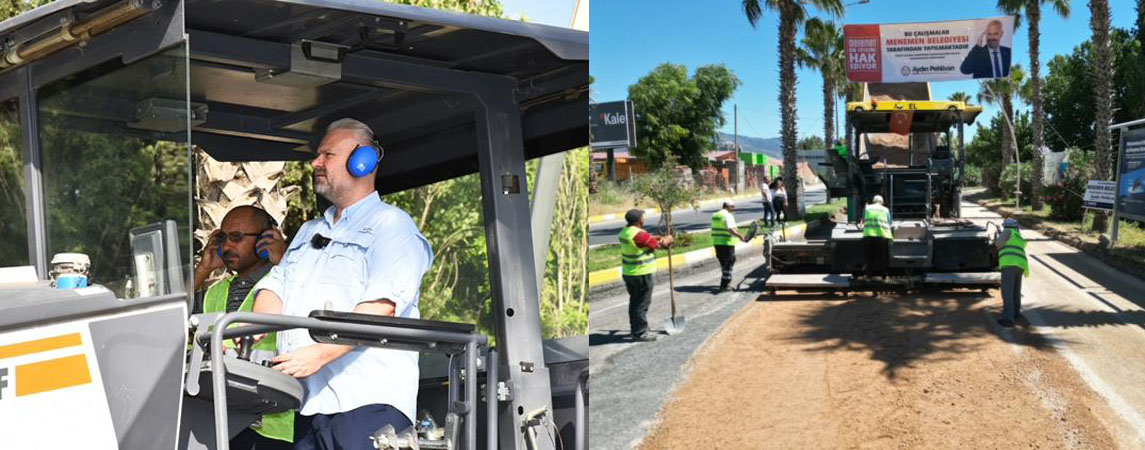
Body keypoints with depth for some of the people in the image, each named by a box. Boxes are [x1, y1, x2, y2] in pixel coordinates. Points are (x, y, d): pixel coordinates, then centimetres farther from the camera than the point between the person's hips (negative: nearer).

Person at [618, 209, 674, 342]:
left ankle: (635, 329, 28)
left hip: (628, 273, 9)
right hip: (642, 274, -9)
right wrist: (668, 240, 9)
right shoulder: (639, 234, -23)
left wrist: (660, 238, 11)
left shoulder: (625, 232, 6)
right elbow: (659, 244, -10)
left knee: (634, 301, 19)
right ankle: (640, 333, 5)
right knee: (642, 304, 0)